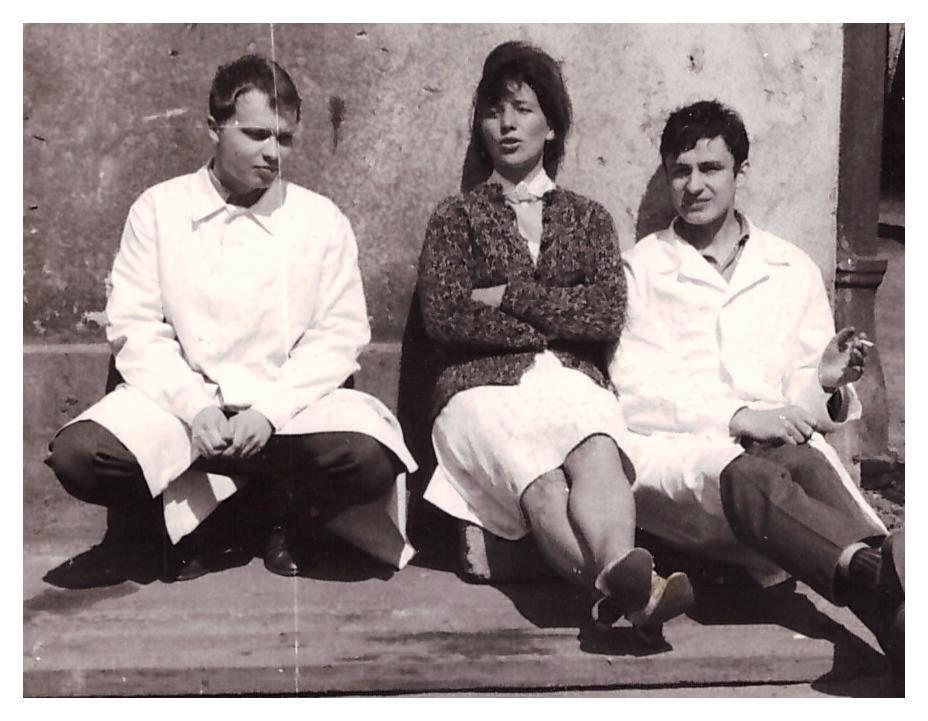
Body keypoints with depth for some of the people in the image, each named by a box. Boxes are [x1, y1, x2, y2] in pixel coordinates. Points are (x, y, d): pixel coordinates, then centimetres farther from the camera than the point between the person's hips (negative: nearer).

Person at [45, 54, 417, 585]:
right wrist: (195, 407, -16)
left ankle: (288, 517, 6)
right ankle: (183, 518, 6)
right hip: (180, 398, 1)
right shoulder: (158, 209, 3)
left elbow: (341, 334, -3)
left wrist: (270, 410, -17)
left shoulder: (322, 220, 2)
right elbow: (135, 326, -1)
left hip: (288, 406, 0)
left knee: (370, 458, -29)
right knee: (78, 454, -26)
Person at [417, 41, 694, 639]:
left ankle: (620, 577, -61)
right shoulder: (457, 217, 17)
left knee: (597, 451, -36)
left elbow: (608, 318, 4)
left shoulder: (588, 218, 22)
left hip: (572, 382, 2)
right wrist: (555, 321, 1)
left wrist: (509, 297, -1)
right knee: (543, 484, -35)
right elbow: (444, 319, 0)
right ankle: (633, 586, -58)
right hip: (485, 386, -1)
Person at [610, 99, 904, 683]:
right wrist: (736, 416, -15)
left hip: (775, 447, 2)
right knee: (749, 475, -36)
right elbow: (634, 393, 0)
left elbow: (803, 402, 17)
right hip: (670, 455, -2)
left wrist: (826, 383, -8)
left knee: (810, 462, -35)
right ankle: (878, 572, -61)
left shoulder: (794, 270, 21)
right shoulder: (640, 268, 14)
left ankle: (897, 614, -58)